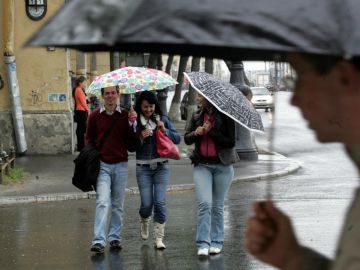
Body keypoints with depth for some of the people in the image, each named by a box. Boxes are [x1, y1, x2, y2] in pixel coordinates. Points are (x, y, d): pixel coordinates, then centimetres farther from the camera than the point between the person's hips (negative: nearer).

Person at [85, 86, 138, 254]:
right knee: (103, 202, -12)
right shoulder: (95, 116, 4)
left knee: (118, 204, 9)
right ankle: (99, 241, -16)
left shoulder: (126, 116, 2)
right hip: (102, 164, -1)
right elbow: (89, 139, 14)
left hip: (120, 165, 1)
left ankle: (114, 237, 20)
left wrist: (132, 124, -13)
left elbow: (132, 146, 0)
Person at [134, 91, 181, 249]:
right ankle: (144, 222, 34)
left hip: (161, 166, 1)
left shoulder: (163, 119, 4)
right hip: (143, 167, -1)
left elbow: (178, 138, 2)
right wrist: (141, 137, -18)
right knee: (147, 203, -1)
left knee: (160, 202, -7)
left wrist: (165, 131, -13)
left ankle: (159, 237, 0)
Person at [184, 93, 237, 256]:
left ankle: (216, 242, 18)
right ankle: (203, 244, -12)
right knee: (204, 203, -12)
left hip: (222, 166, -2)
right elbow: (186, 139, 6)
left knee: (217, 206, 7)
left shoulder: (225, 117, -5)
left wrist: (210, 131, -16)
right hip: (202, 165, 2)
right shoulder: (197, 116, 8)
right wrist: (196, 133, -15)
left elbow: (231, 142, -10)